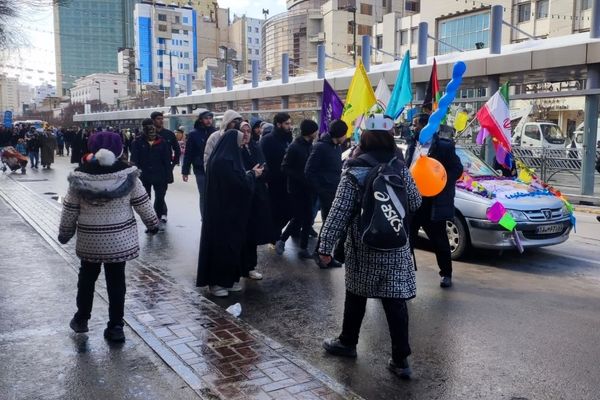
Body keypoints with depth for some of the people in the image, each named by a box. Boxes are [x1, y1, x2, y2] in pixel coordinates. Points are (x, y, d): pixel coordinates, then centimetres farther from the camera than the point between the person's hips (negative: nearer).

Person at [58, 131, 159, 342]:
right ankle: (115, 327, 12)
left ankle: (81, 319, 32)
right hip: (120, 238, -1)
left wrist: (64, 232, 14)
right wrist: (153, 223, 13)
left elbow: (70, 209, 0)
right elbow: (142, 203, -2)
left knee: (87, 277, 20)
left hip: (89, 238, 1)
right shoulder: (127, 173, -9)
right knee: (116, 280, 7)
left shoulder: (80, 176, -7)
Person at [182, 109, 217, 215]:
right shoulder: (194, 134, -3)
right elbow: (188, 153, -3)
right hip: (201, 170, -2)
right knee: (204, 196, 6)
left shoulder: (215, 132, 3)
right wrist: (185, 171, -5)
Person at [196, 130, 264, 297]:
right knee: (221, 243, 0)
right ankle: (216, 282, 12)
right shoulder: (224, 161, -22)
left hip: (225, 209, 10)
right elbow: (240, 183, -22)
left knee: (231, 242, 15)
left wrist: (249, 173, 9)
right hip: (226, 211, -10)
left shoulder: (221, 158, 10)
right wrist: (252, 174, -6)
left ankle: (228, 279, 24)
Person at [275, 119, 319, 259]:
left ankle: (303, 248, 17)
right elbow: (285, 168, -14)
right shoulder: (294, 147, -14)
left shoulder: (310, 146, 6)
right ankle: (281, 241, 19)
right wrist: (302, 177, -21)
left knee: (308, 219, 7)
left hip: (308, 188, 7)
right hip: (296, 189, -6)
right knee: (298, 218, -3)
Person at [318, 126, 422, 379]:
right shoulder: (400, 169, -1)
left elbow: (338, 214, -14)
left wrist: (325, 246, -9)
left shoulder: (354, 175, -11)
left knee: (356, 296, 16)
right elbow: (415, 203, 9)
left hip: (363, 247, -2)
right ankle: (400, 359, 6)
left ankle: (347, 342, 33)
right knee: (395, 301, 3)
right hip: (396, 247, 2)